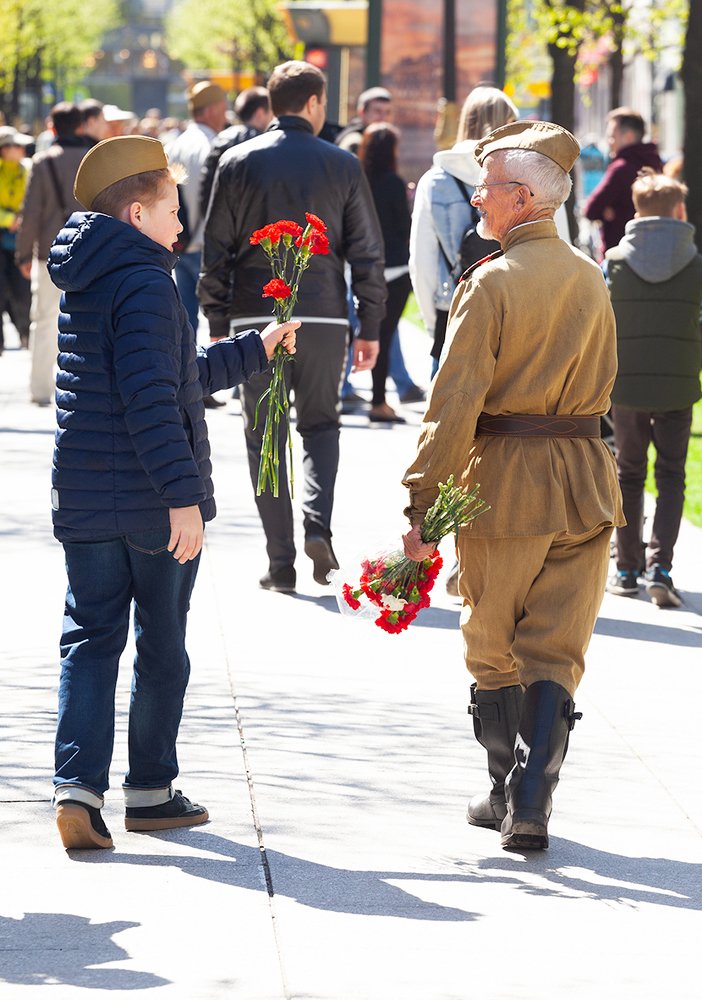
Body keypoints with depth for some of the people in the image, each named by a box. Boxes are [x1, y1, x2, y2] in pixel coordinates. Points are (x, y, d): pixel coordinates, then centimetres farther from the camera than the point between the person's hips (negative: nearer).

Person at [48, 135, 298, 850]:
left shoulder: (84, 284, 13)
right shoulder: (144, 282, -15)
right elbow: (152, 398, -24)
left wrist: (252, 350, 33)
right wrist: (182, 493, -24)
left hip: (83, 497, 7)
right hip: (155, 500, -7)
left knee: (89, 640, 6)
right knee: (161, 648, 8)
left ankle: (77, 785, -8)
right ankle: (149, 791, 17)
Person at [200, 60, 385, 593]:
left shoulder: (239, 162, 1)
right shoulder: (343, 165, 1)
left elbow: (216, 250, 1)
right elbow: (367, 253, 2)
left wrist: (218, 324, 7)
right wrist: (371, 327, 8)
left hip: (256, 316, 0)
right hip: (323, 316, 0)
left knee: (265, 438, 6)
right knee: (321, 424, 17)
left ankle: (281, 561, 3)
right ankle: (317, 523, -7)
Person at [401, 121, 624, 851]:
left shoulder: (492, 282, -12)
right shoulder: (591, 280, 6)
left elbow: (455, 403, -16)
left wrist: (422, 504, -14)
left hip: (504, 481, -4)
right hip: (584, 483, 5)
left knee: (494, 652, 12)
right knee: (555, 654, 6)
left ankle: (506, 791, 19)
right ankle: (532, 802, -6)